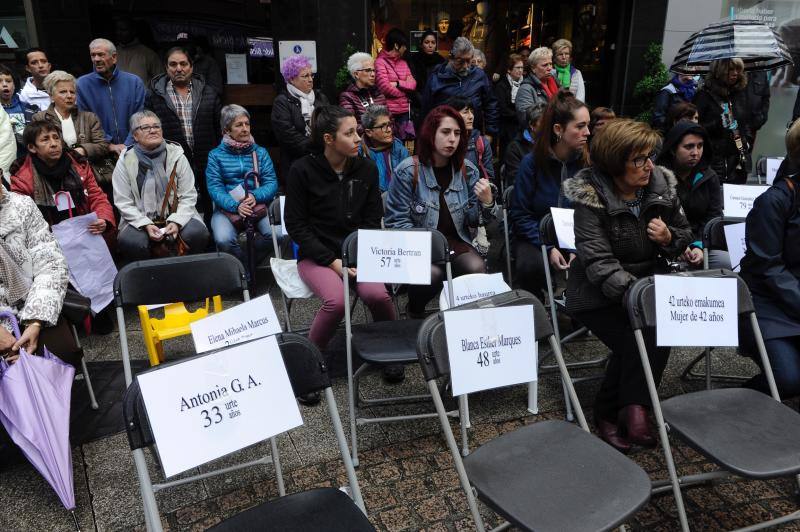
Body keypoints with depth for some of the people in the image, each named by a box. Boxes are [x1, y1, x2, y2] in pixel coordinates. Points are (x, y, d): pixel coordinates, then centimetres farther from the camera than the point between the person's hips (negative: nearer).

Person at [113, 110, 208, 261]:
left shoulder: (177, 155, 4)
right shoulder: (126, 161, 2)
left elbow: (188, 196, 0)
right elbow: (123, 202, -1)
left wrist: (176, 222, -16)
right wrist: (146, 225, -16)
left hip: (176, 216, 1)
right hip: (141, 219, 0)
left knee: (197, 234, -29)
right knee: (129, 242, -32)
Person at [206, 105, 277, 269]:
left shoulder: (261, 152, 13)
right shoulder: (216, 155, 7)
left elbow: (272, 182, 2)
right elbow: (215, 187, -5)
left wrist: (256, 196, -19)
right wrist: (236, 205, -23)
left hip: (259, 205, 2)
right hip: (227, 208, -1)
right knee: (224, 240, -31)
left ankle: (243, 265, -5)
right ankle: (247, 269, -3)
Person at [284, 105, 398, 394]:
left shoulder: (367, 168, 2)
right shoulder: (303, 170, -8)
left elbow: (372, 220, 8)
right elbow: (296, 225, -6)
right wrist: (333, 261, -13)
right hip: (316, 255, -2)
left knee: (377, 294, -26)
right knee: (336, 300, -31)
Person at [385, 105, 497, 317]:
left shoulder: (468, 171, 7)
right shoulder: (408, 171, -6)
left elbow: (473, 221, 8)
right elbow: (396, 220, -7)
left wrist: (487, 202, -14)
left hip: (456, 242, 3)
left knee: (477, 268, -28)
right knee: (432, 274, -33)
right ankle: (415, 312, 2)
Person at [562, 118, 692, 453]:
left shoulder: (662, 185, 2)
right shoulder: (591, 196, -14)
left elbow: (684, 235, 15)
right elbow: (598, 261, -21)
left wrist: (669, 237, -9)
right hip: (598, 291, -4)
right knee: (633, 340, -26)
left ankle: (631, 405, -14)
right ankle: (608, 413, -6)